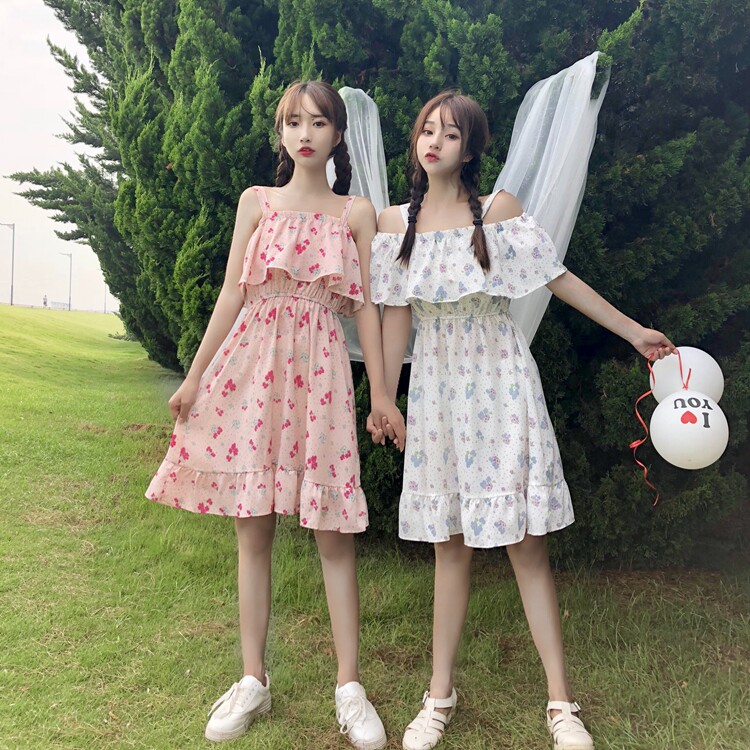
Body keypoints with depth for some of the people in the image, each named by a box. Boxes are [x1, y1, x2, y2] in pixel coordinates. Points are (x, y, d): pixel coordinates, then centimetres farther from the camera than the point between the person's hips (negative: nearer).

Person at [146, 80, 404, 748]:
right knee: (253, 527, 5)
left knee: (333, 530, -2)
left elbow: (364, 305, 6)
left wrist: (381, 392, 2)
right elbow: (232, 293, 8)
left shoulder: (357, 212, 10)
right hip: (251, 360, 1)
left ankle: (350, 687, 11)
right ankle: (253, 680, 18)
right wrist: (195, 376, 4)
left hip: (319, 368, -1)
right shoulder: (256, 202, 11)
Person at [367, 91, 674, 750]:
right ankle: (440, 694, 20)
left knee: (525, 541, -2)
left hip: (501, 386, -2)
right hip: (437, 393, 2)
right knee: (450, 543, 8)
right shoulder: (395, 223, 5)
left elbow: (561, 280, 3)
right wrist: (384, 400, 7)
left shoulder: (499, 211, -2)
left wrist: (635, 332, 5)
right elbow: (397, 315, 7)